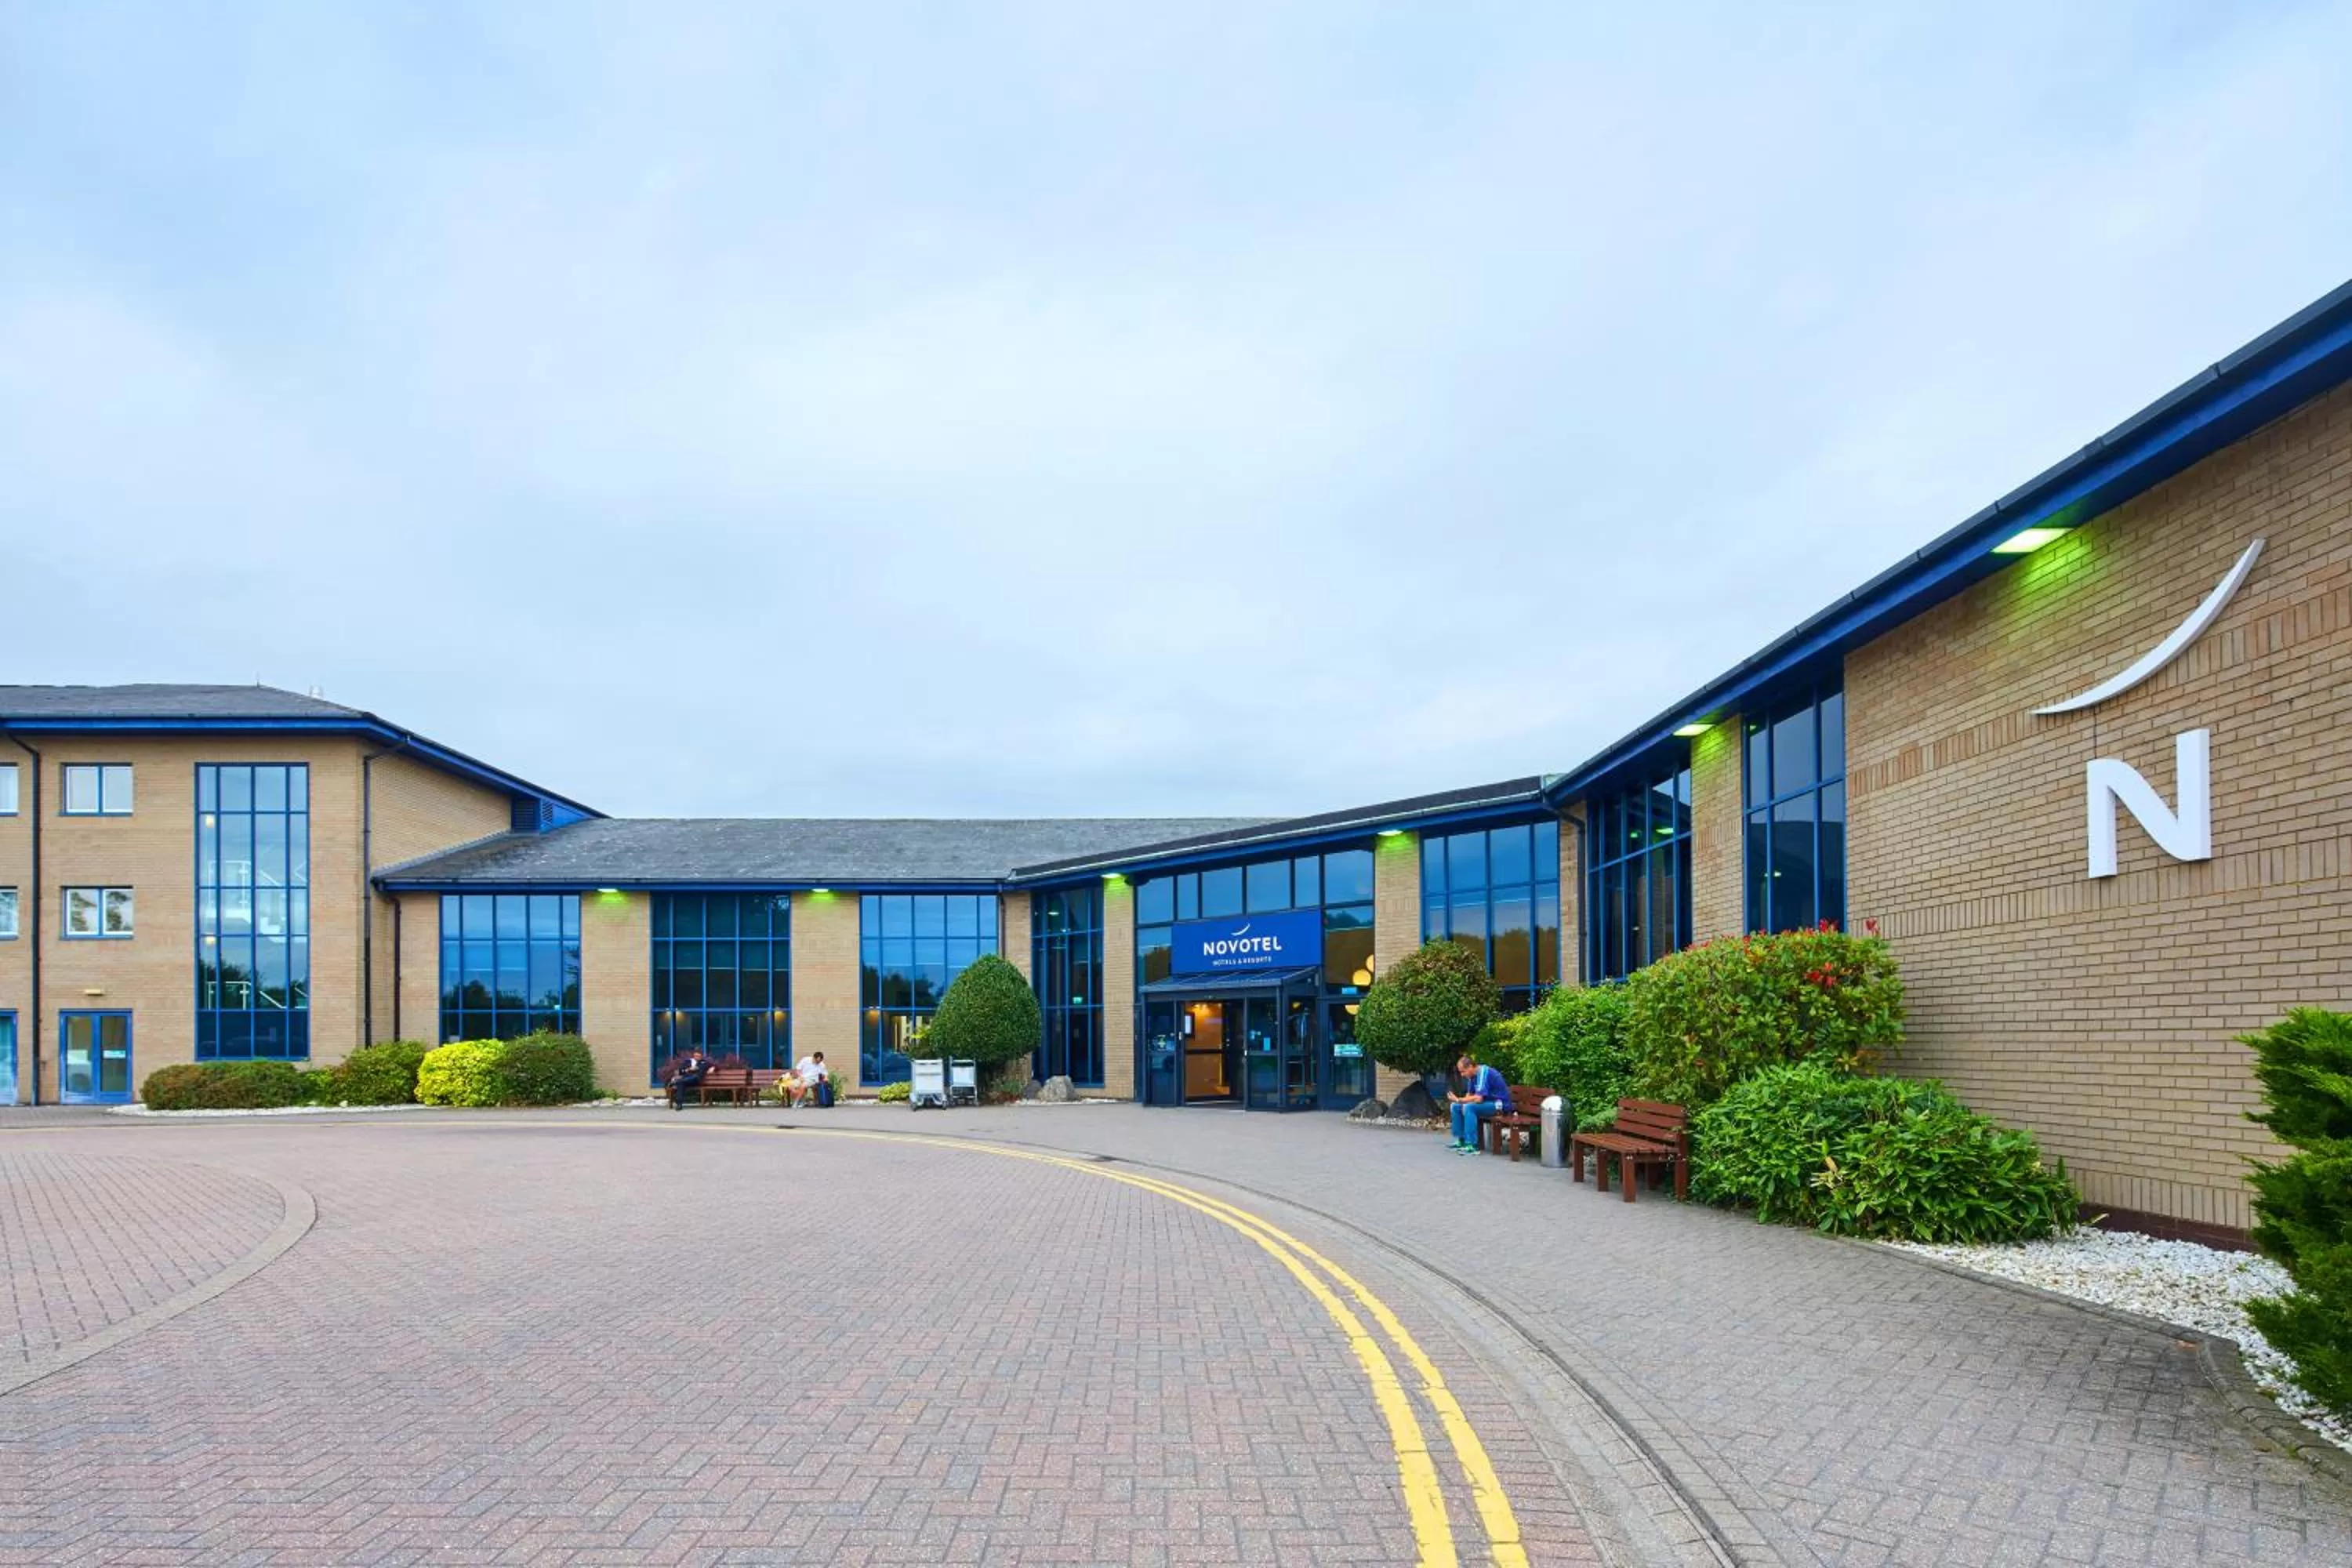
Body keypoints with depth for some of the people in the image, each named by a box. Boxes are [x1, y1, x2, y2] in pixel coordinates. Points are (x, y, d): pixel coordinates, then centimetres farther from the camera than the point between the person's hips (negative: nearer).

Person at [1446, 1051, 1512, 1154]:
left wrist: (1458, 1100, -23)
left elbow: (1478, 1099, -31)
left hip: (1499, 1104, -9)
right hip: (1487, 1102, 9)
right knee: (1455, 1106, 2)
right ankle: (1460, 1141, 7)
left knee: (1469, 1107, -31)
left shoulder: (1484, 1072, -24)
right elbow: (1469, 1095, 9)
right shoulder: (1473, 1075, 3)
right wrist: (1458, 1101, -11)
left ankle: (1472, 1146, -31)